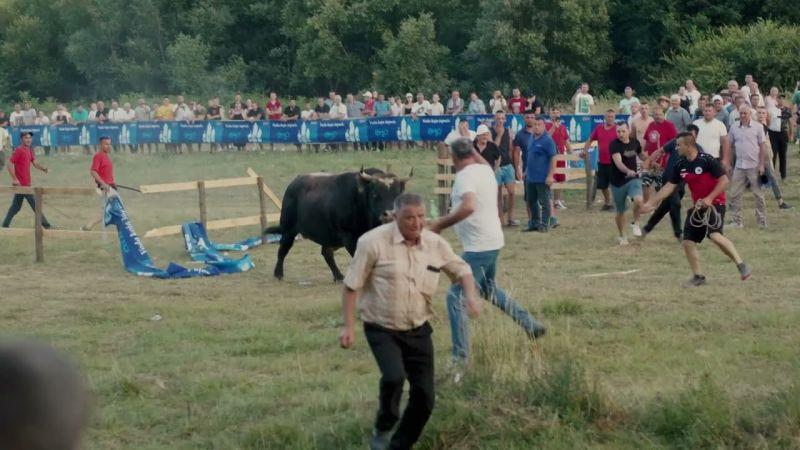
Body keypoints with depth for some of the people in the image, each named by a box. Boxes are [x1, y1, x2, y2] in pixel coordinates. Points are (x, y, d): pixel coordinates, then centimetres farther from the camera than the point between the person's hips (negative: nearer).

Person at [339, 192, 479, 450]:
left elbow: (461, 271, 12)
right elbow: (352, 286, -8)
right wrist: (348, 326, -11)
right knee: (394, 376, -28)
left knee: (425, 395, 1)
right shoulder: (374, 242, -15)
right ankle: (383, 429, 0)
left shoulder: (435, 244, -2)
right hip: (382, 329, -5)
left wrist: (470, 296, -8)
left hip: (418, 330, 5)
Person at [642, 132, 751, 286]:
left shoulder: (707, 160, -16)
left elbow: (724, 180, -16)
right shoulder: (681, 165, 4)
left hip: (715, 203, -7)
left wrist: (710, 198, -23)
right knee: (688, 242, 2)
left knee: (715, 235, -28)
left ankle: (741, 265, -17)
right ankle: (698, 276, 16)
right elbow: (670, 186, 12)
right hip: (697, 207, 7)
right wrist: (651, 202, 9)